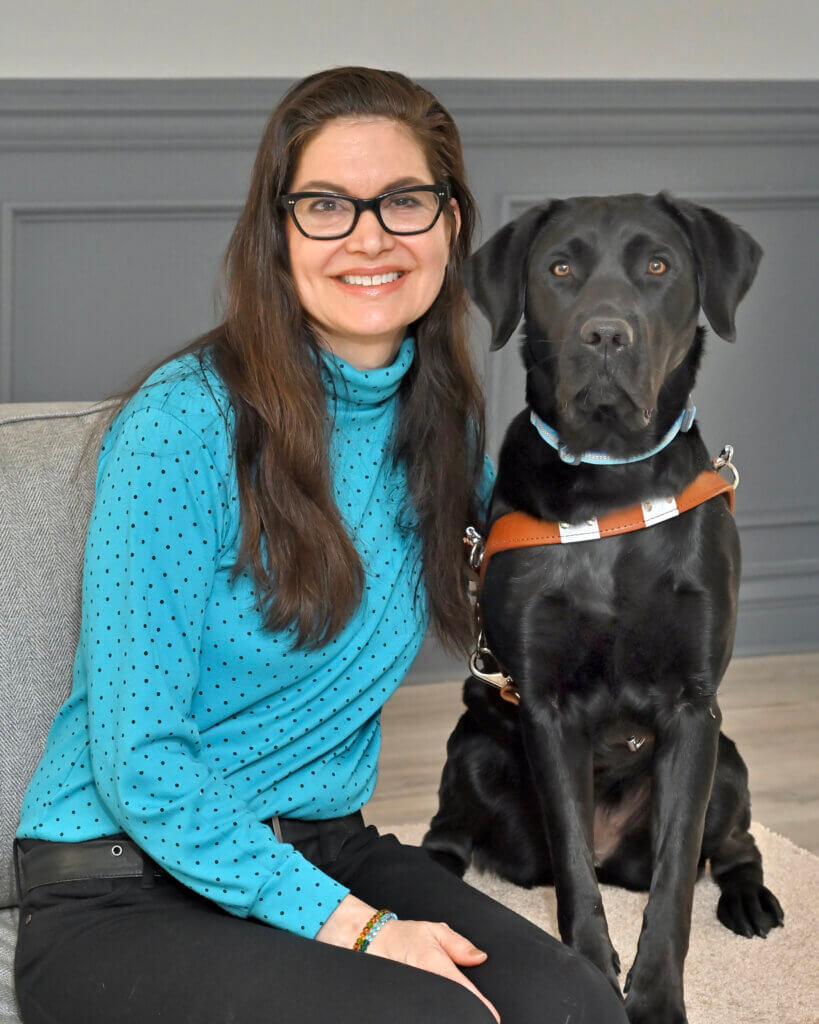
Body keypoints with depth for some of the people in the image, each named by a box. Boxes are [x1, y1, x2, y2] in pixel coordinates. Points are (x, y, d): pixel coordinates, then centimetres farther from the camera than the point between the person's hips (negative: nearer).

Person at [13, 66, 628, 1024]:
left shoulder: (441, 418, 4)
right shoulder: (184, 425, -17)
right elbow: (139, 763, -18)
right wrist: (353, 926, -22)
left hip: (326, 854, 6)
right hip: (124, 894, -6)